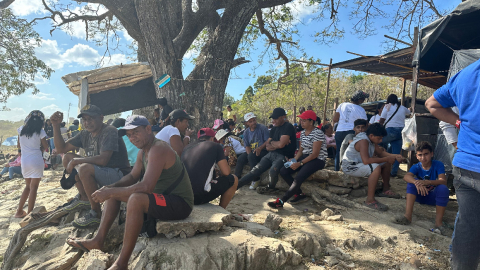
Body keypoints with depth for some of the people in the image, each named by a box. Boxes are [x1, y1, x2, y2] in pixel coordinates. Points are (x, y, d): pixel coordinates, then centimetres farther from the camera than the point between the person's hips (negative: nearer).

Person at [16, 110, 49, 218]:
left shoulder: (21, 129, 5)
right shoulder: (40, 131, -7)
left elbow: (19, 145, 15)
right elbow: (46, 147, 0)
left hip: (24, 160, 5)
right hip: (36, 160, -5)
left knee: (28, 186, 20)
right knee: (33, 187, 0)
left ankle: (19, 211, 21)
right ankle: (29, 213, -1)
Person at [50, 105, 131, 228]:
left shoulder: (109, 131, -17)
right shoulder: (85, 134, 9)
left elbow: (102, 160, -29)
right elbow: (61, 149, 13)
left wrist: (76, 161, -19)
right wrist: (56, 126, 3)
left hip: (118, 175, -9)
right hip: (98, 174, 9)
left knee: (84, 168, -33)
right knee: (67, 157, 8)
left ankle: (96, 213, -18)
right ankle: (84, 198, 5)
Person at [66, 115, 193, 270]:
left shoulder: (158, 149, -23)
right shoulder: (142, 152, 8)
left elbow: (146, 187, -32)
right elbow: (132, 177, 16)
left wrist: (111, 192, -24)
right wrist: (110, 189, -3)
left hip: (180, 203, -10)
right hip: (162, 197, 10)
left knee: (136, 198, -37)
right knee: (113, 192, 13)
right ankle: (98, 240, 12)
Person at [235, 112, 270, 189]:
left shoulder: (262, 128, -5)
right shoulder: (246, 132, 10)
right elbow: (247, 146, 6)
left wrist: (260, 148, -27)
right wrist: (249, 154, -15)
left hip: (263, 151, -5)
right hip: (251, 151, 6)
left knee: (251, 157, -32)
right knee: (240, 159, -16)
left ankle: (255, 180, -24)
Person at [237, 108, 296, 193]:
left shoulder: (288, 127, -9)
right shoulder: (274, 129, 16)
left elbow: (281, 144, -19)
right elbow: (267, 146, 12)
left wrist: (272, 142, 2)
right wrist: (277, 144, -6)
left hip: (283, 156, -7)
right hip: (271, 154, 7)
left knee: (273, 170, -34)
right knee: (256, 170, -8)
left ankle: (270, 188, -4)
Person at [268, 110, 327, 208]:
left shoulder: (318, 133, -14)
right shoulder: (303, 133, 12)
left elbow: (315, 154, -19)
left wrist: (300, 163, -23)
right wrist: (294, 160, -6)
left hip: (317, 160, -9)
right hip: (305, 157, 9)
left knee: (298, 178, -29)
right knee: (283, 171, -8)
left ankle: (281, 201, -24)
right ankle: (300, 194, -3)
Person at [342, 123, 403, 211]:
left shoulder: (371, 140, 4)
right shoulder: (363, 141, -26)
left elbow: (381, 152, 14)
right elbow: (366, 160, -37)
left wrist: (395, 156, -3)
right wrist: (386, 159, -28)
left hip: (359, 163, 11)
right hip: (350, 167, -11)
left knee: (387, 163, 14)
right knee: (376, 168, -35)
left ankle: (386, 190, 26)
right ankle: (370, 200, -31)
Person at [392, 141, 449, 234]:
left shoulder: (438, 165, -12)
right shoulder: (416, 167, -7)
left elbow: (443, 181, -29)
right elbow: (406, 176, -29)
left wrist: (427, 182, -48)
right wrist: (416, 182, -51)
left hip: (434, 197, -2)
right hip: (421, 196, 2)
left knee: (443, 188, -33)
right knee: (412, 182, -24)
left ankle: (439, 222, -25)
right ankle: (408, 216, -32)